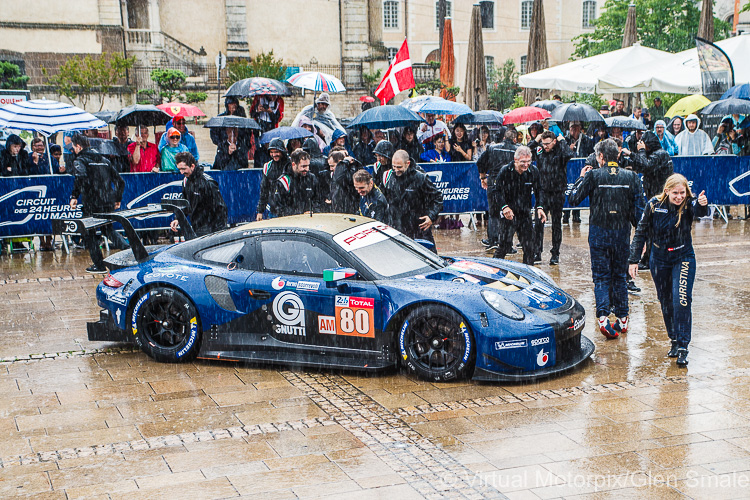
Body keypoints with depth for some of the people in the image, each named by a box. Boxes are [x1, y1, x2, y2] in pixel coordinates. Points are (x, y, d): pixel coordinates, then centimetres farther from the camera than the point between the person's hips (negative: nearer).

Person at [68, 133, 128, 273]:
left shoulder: (79, 161, -5)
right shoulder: (104, 160, 16)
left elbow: (81, 177, -27)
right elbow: (119, 181, 16)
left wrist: (74, 196, -20)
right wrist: (118, 199, 25)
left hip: (92, 205, -6)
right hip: (109, 204, 6)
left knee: (88, 233, 9)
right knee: (108, 228, 25)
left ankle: (99, 265, 9)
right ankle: (127, 248, 8)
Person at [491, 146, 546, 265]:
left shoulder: (533, 171, -2)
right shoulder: (505, 171, -10)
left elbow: (538, 191, 9)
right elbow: (497, 191, -5)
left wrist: (540, 207, -5)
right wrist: (504, 207, -19)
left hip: (526, 213, 3)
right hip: (509, 213, -3)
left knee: (529, 246, 5)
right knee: (505, 244, -4)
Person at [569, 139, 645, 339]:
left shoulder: (593, 175, -8)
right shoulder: (631, 177, 1)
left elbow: (573, 199, -6)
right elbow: (639, 208, 1)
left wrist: (581, 178, 7)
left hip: (599, 232, -2)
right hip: (622, 233, 2)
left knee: (601, 277, 3)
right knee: (620, 276, 14)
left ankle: (603, 317, -15)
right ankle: (622, 320, 18)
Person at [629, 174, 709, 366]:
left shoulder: (689, 205, -15)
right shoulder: (654, 205, -10)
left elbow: (700, 212, -39)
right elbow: (641, 233, -2)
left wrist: (703, 205, -62)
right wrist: (633, 260, -4)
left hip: (683, 259, -2)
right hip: (659, 260, 3)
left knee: (681, 301, -14)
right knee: (666, 302, 11)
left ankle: (683, 347, -8)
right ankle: (674, 341, 26)